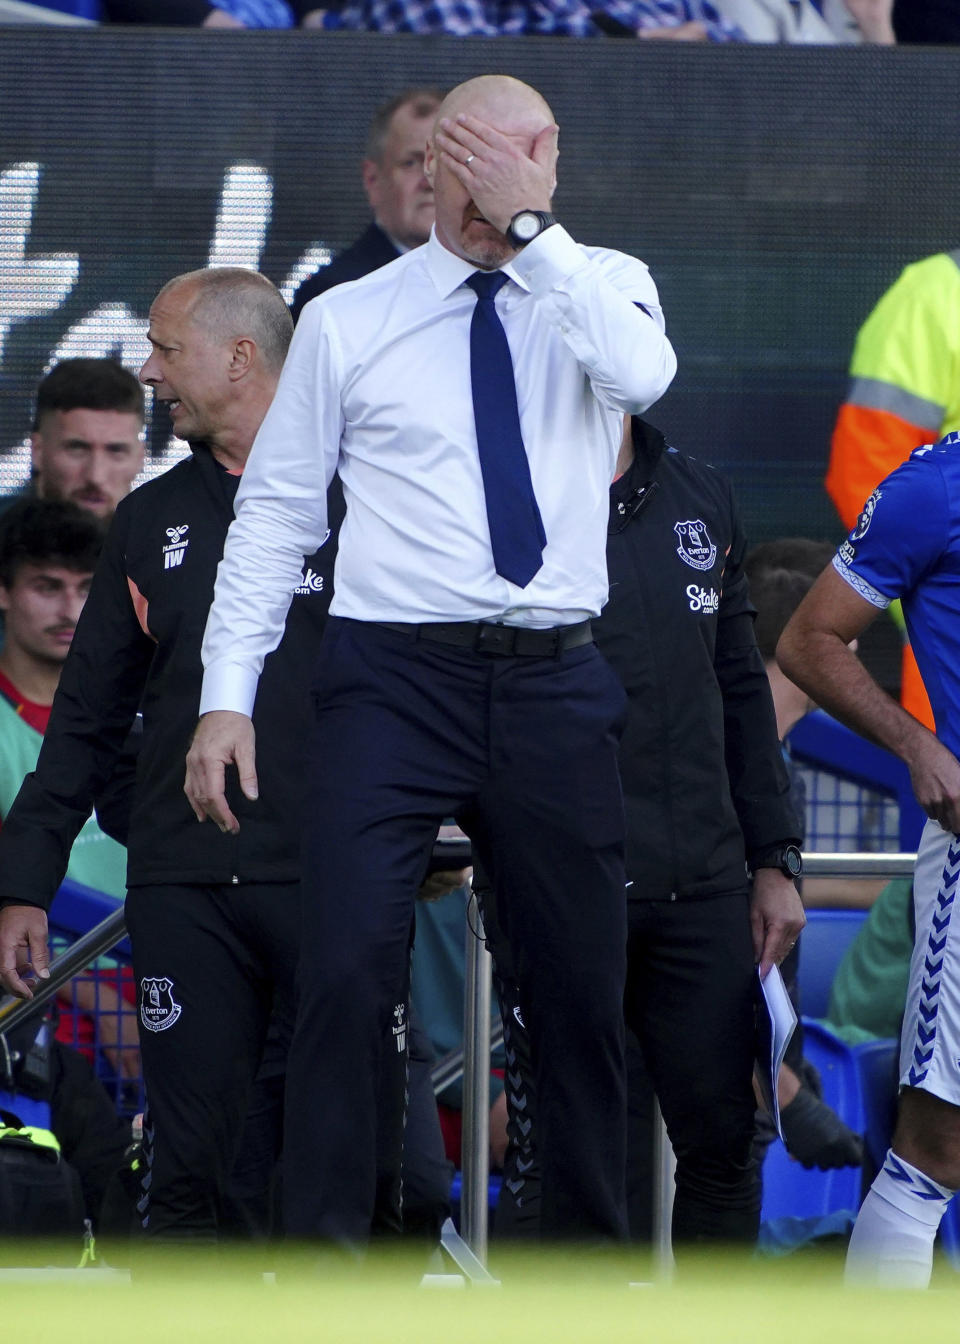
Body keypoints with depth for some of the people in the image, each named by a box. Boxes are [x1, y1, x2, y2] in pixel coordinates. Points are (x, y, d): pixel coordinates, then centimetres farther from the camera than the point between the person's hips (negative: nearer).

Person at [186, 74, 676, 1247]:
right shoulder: (348, 321, 3)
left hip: (555, 688, 2)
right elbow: (274, 509, 4)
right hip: (393, 678, -2)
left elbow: (641, 373, -18)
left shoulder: (601, 286, 6)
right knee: (348, 970, -14)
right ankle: (324, 1260, -9)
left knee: (585, 984, 10)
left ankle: (589, 1251, 23)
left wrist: (530, 226, -19)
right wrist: (226, 697, -3)